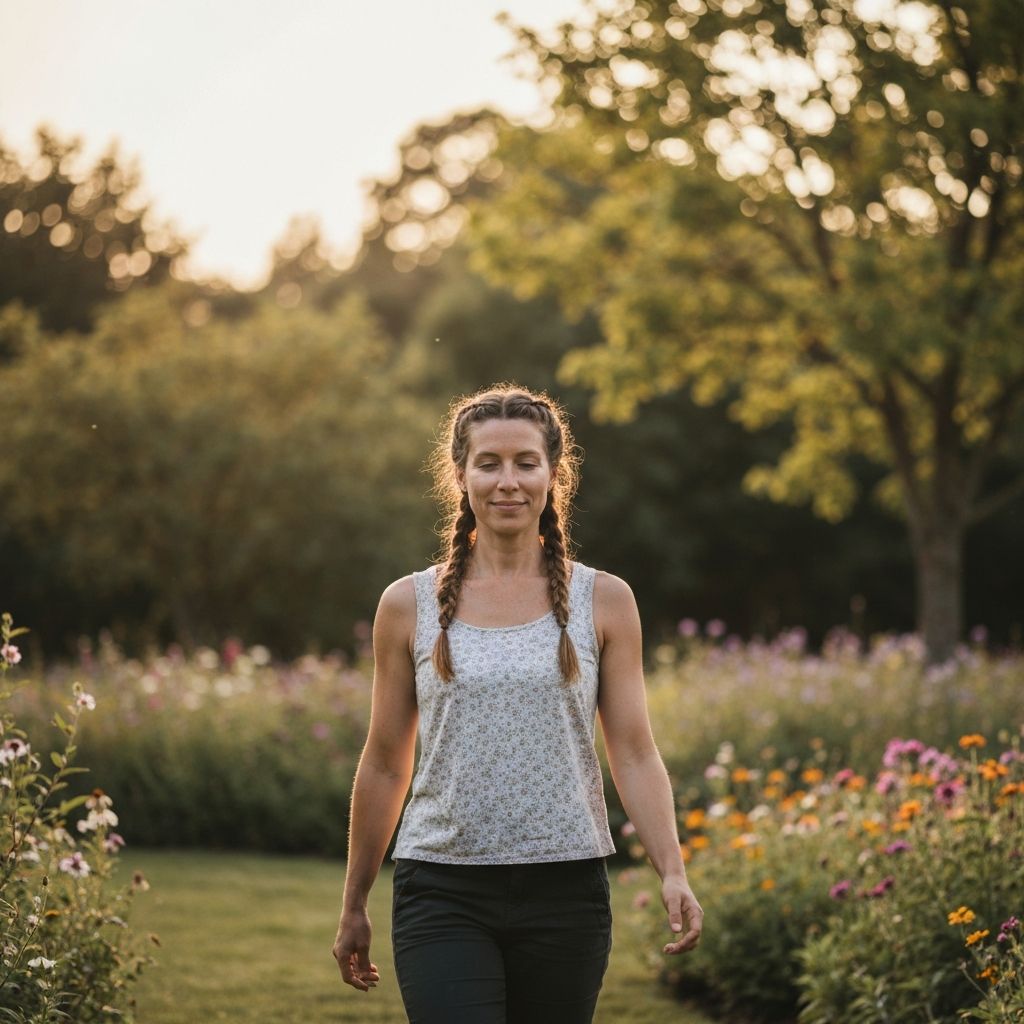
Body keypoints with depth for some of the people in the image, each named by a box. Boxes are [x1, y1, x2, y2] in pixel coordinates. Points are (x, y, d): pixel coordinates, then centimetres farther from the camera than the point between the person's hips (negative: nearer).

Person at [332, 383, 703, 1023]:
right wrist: (354, 906, 13)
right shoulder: (409, 606, 4)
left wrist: (673, 873, -12)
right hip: (444, 893, -1)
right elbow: (386, 765, 10)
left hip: (566, 892, 1)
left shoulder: (603, 601, 4)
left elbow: (634, 754, 2)